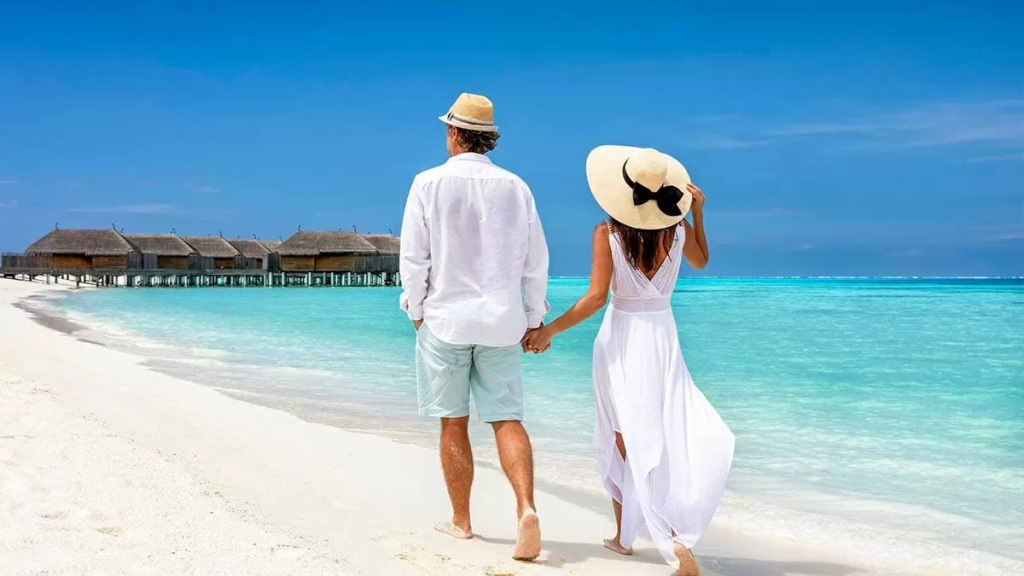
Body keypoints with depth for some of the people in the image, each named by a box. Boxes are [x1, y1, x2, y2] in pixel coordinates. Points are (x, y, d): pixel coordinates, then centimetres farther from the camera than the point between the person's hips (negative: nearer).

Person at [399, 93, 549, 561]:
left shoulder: (429, 184, -5)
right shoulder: (515, 187, 3)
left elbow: (413, 258, -5)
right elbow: (535, 261, 5)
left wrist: (416, 312, 6)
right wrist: (534, 318, 14)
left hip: (445, 318, -2)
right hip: (501, 322, 2)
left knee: (453, 424, 9)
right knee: (507, 419, 5)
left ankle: (460, 522, 18)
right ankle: (526, 508, -14)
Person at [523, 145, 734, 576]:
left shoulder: (607, 234, -12)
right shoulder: (678, 230, -2)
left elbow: (596, 298, -16)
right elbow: (700, 261, 20)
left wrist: (549, 330, -8)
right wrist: (698, 211, 22)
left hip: (621, 340, -2)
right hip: (663, 339, 2)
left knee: (624, 440, 8)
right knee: (668, 435, 8)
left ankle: (624, 534, 8)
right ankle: (676, 535, -5)